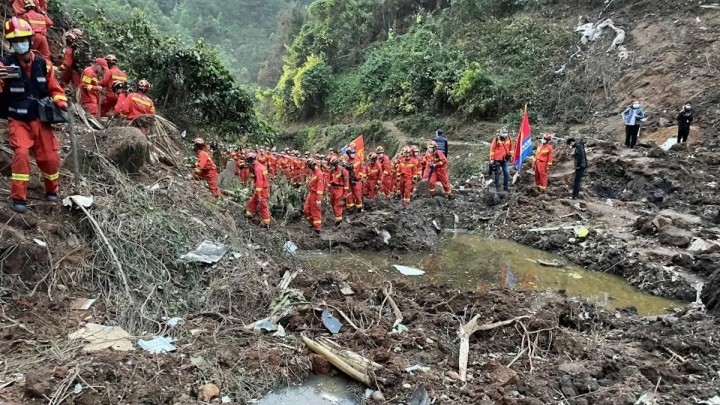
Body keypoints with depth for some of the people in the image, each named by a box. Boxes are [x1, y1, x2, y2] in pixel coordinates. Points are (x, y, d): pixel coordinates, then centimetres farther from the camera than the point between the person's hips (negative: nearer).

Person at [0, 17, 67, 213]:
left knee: (51, 156, 3)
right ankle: (17, 198, -11)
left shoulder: (43, 63, 0)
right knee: (21, 153, -21)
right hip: (18, 121, -3)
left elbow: (54, 89, 11)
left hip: (41, 120, 3)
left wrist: (61, 103, -7)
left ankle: (52, 191, 28)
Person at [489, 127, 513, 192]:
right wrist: (492, 159, -5)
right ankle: (497, 186, 19)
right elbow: (492, 149, -5)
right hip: (497, 160, -3)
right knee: (497, 173, 7)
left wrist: (511, 156, 17)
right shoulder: (496, 139, -9)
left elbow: (511, 148, 17)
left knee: (507, 173, 0)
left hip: (506, 160, 3)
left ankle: (506, 186, 13)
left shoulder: (509, 139, 3)